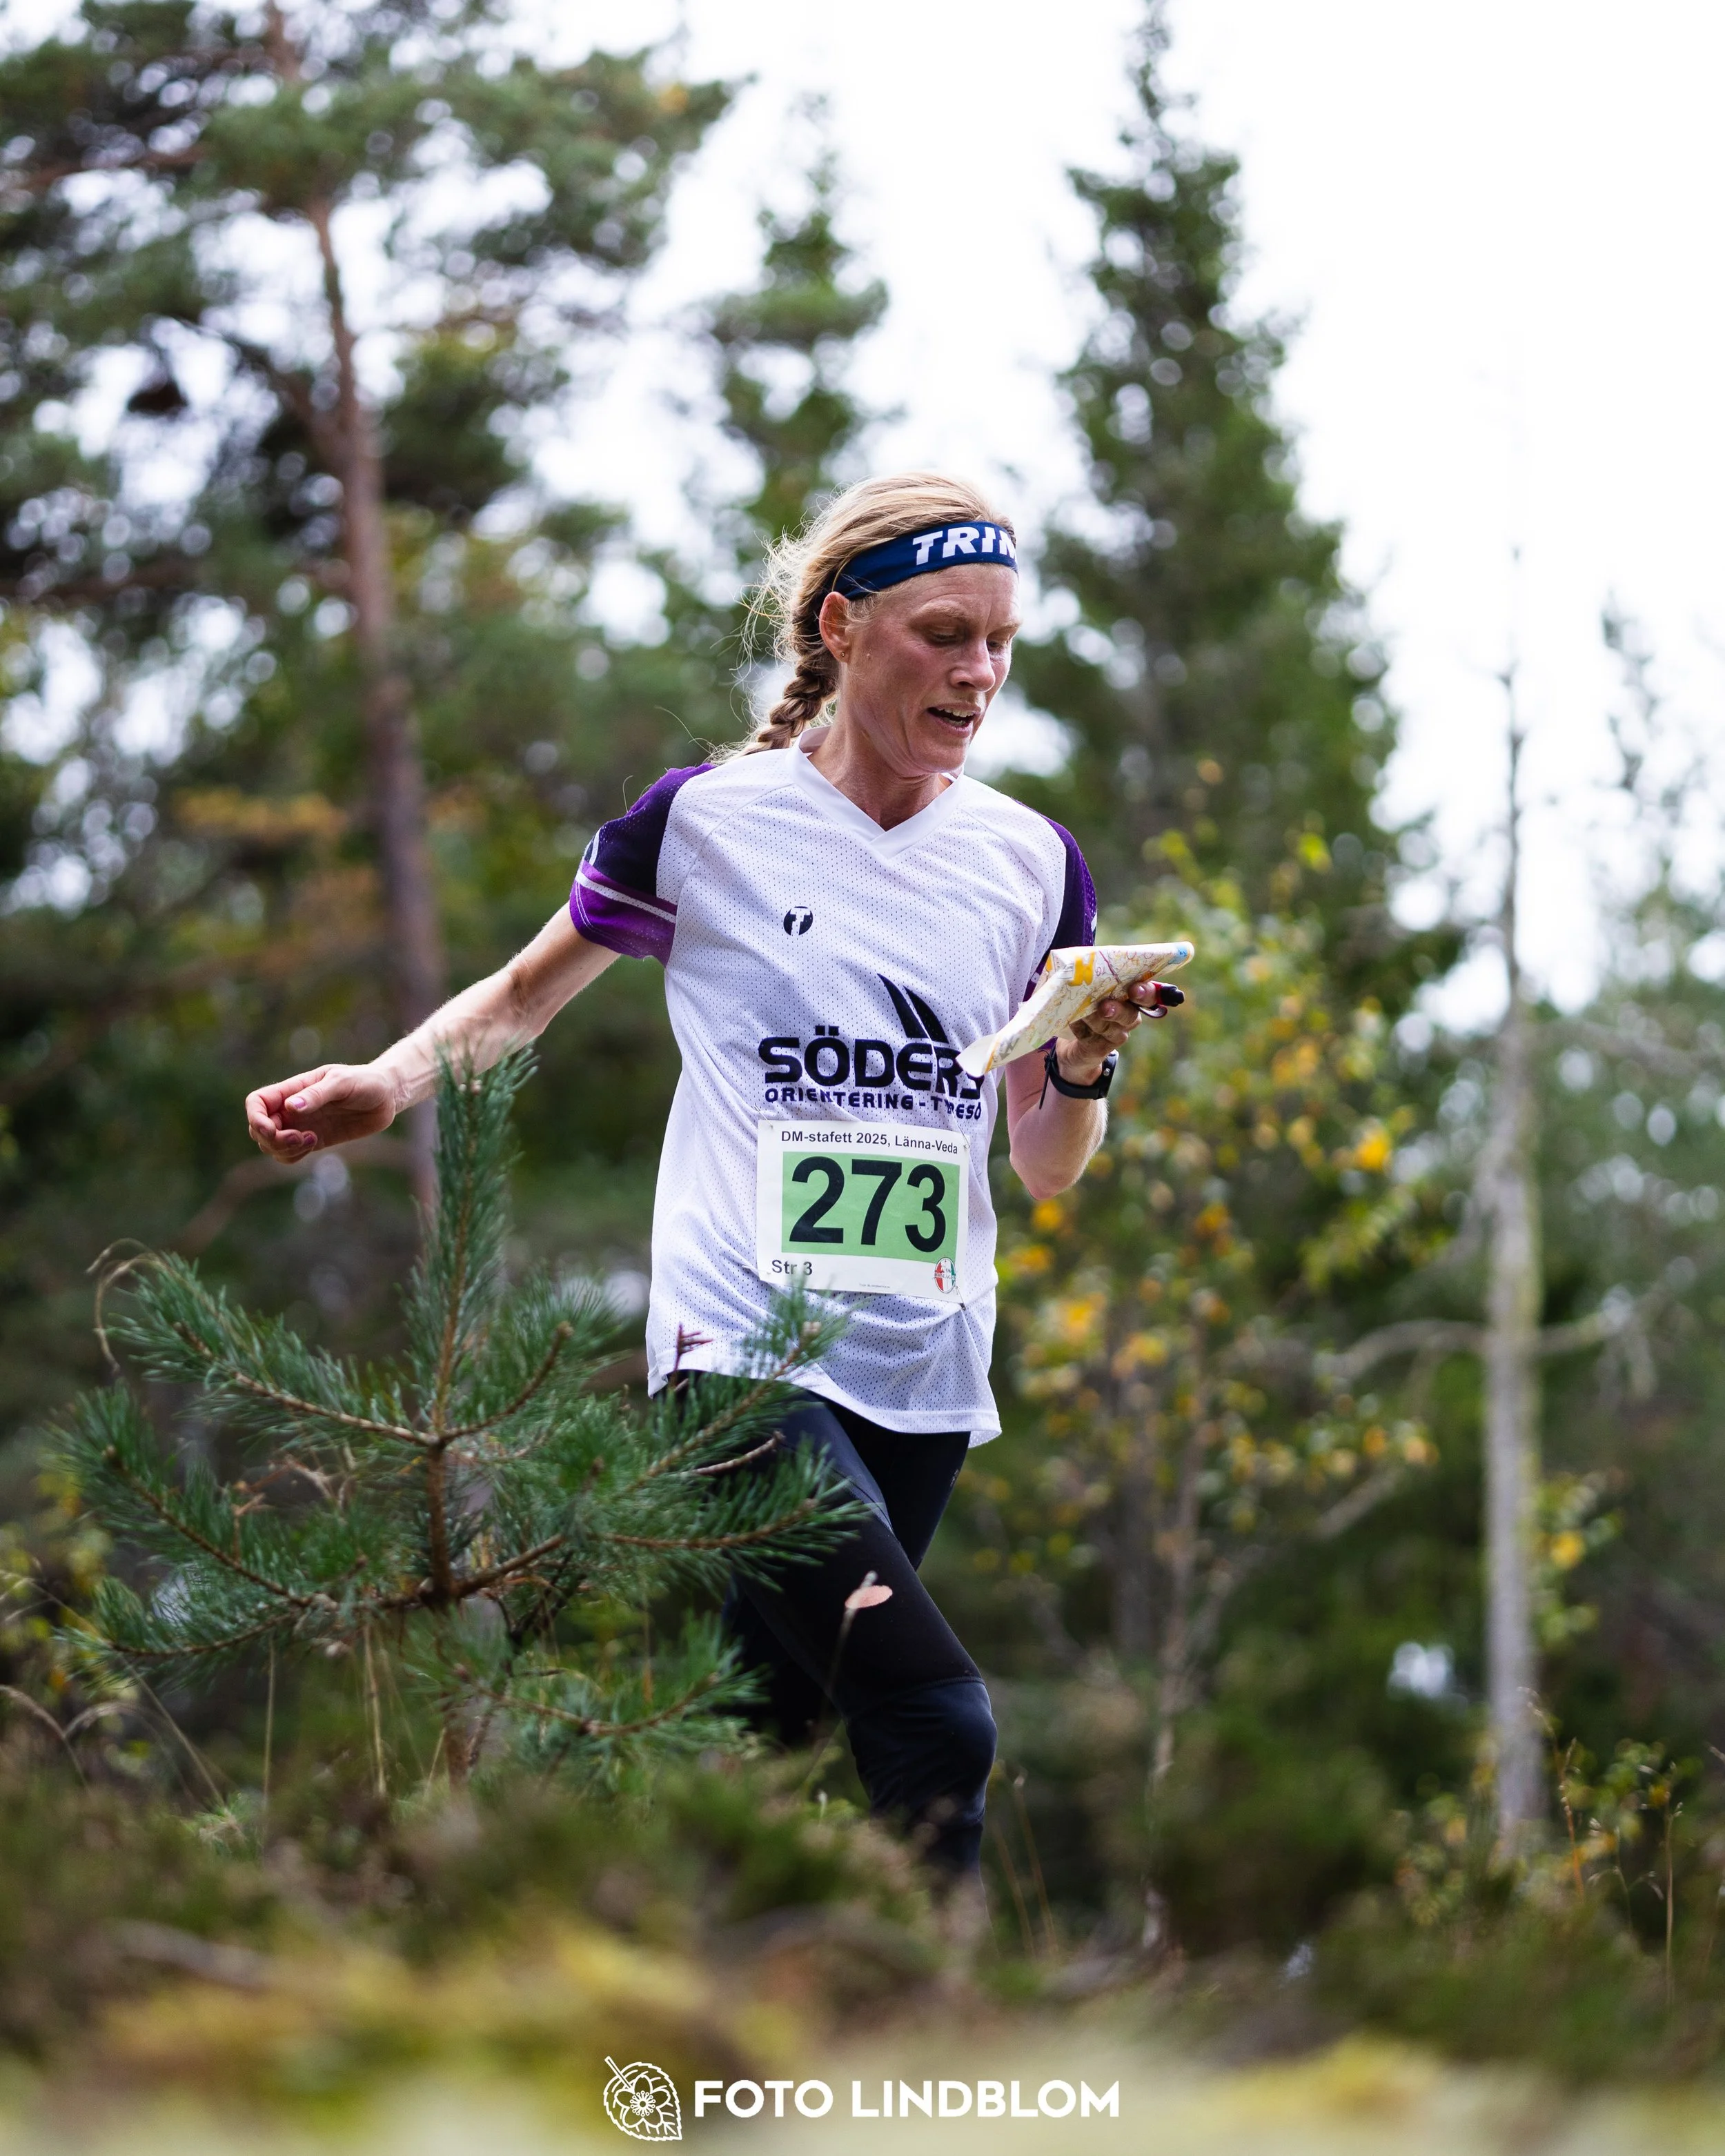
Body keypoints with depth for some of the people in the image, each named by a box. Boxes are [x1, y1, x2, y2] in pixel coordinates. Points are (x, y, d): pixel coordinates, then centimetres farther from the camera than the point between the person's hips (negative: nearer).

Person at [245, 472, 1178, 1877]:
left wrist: (1085, 1067, -7)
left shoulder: (1031, 862, 9)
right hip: (744, 1343, -4)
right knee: (937, 1730, -23)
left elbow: (1046, 1170, 14)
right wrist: (392, 1082, -5)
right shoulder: (707, 819, -1)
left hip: (927, 1379, 5)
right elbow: (527, 996, 14)